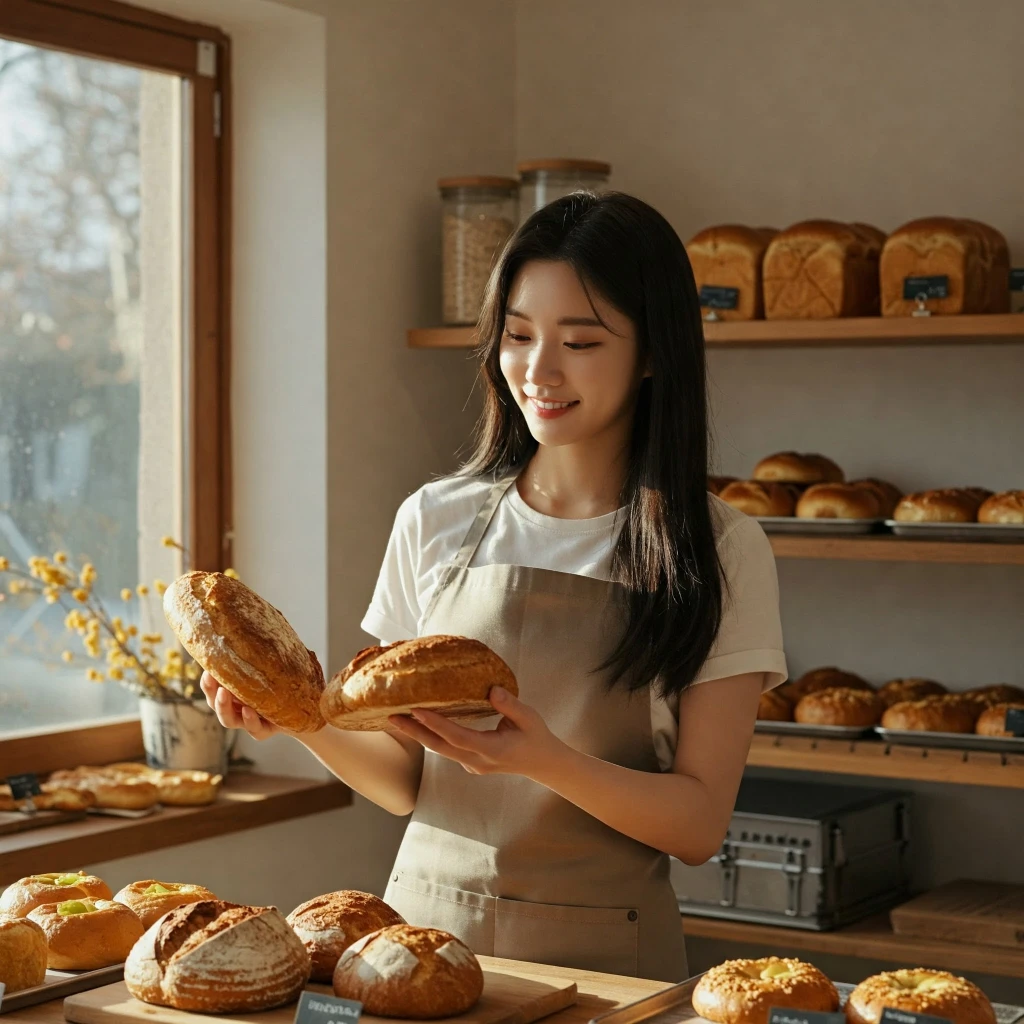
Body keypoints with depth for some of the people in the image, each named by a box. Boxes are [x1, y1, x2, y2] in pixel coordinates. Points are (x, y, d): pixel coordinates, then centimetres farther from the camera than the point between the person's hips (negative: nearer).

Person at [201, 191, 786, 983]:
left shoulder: (719, 551, -7)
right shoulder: (434, 521, 0)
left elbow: (700, 823, -10)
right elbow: (407, 783, 4)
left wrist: (546, 760, -25)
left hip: (603, 952, -2)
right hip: (425, 924, 2)